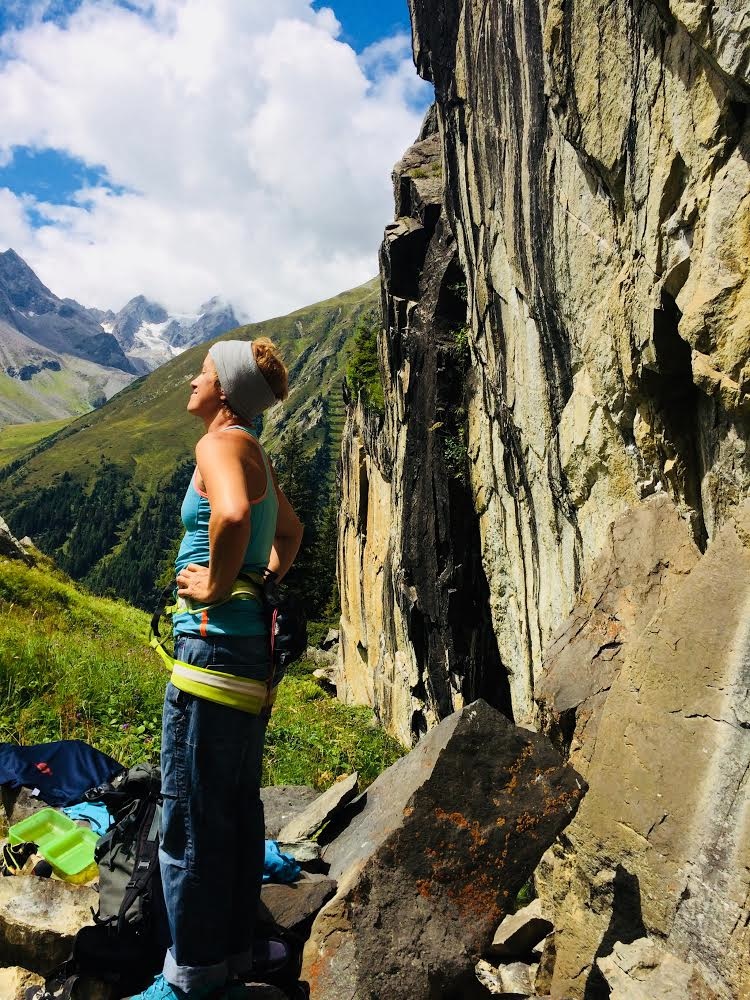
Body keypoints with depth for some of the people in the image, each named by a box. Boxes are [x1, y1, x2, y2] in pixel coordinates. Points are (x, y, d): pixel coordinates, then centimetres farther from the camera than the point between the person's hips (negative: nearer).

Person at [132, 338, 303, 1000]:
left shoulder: (221, 444, -11)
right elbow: (290, 530, 30)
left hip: (216, 641, -10)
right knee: (238, 809, 17)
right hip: (255, 646, 10)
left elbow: (233, 513, -34)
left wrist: (217, 584, -20)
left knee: (191, 820, 4)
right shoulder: (253, 452, 16)